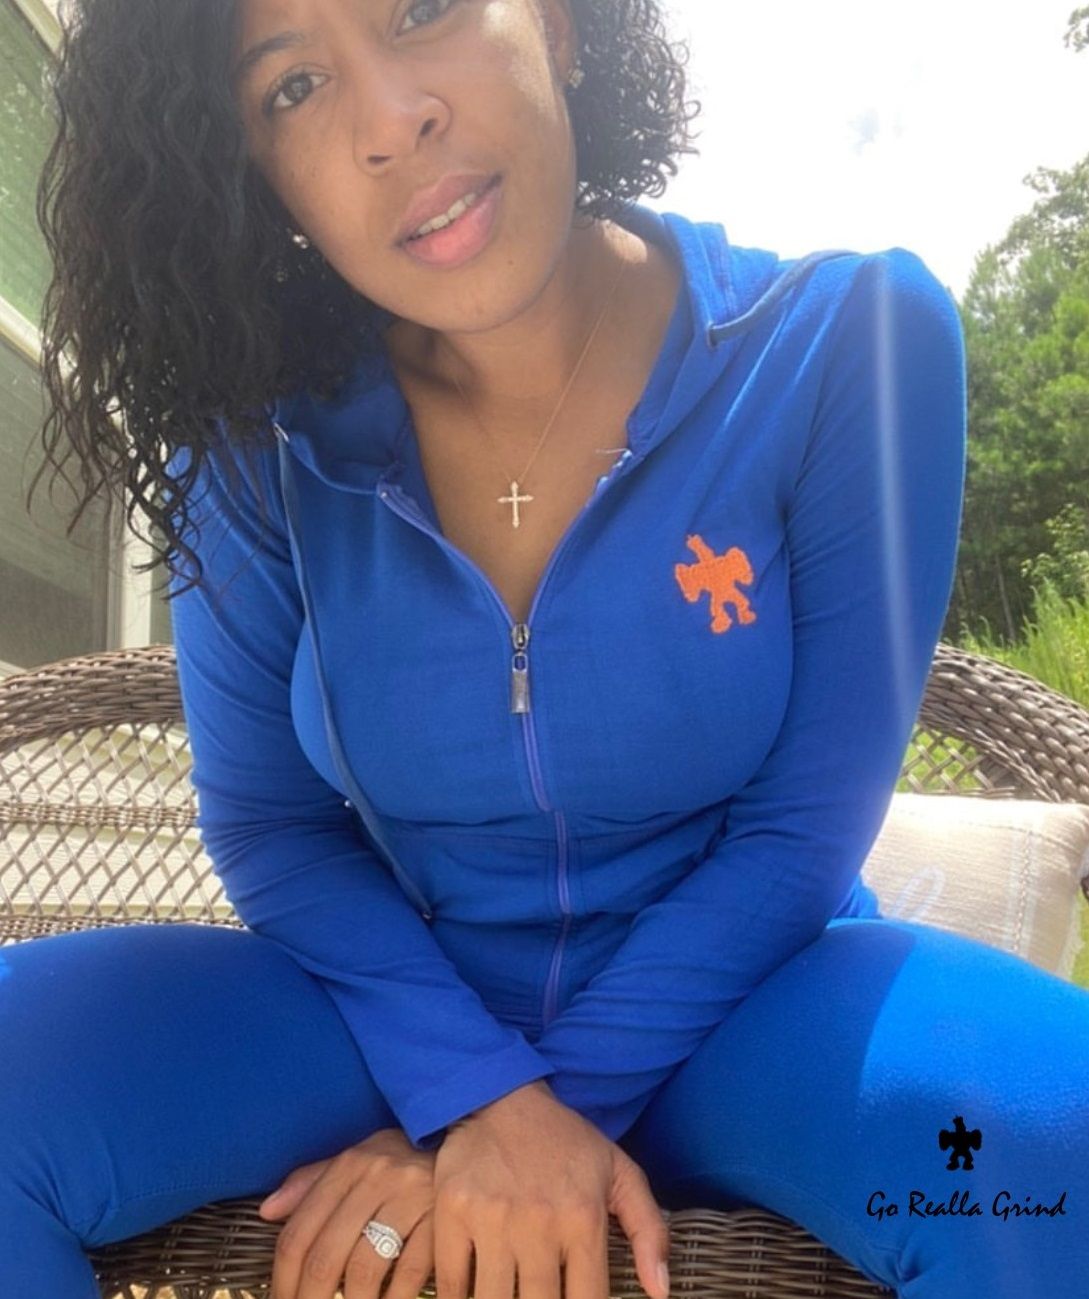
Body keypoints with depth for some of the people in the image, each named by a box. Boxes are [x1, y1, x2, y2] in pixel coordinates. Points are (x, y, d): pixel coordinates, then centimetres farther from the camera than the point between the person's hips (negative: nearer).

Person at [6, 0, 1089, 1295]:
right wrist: (483, 1099, -17)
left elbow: (806, 823, -13)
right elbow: (265, 824, -2)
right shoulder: (251, 435, -9)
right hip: (396, 1007, 2)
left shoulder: (849, 339, -14)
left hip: (735, 1004, -1)